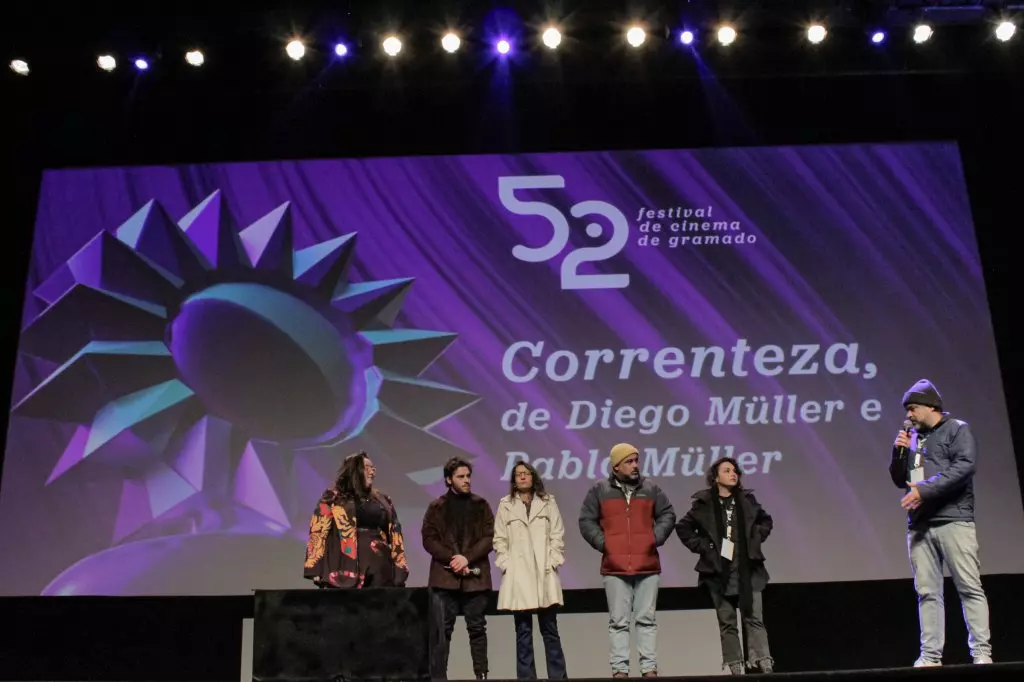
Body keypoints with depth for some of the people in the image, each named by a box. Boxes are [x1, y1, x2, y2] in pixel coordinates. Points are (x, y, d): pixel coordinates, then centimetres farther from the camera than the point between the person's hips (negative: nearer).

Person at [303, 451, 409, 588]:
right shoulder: (333, 499, 5)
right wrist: (316, 569, -10)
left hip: (380, 569, 4)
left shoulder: (383, 501, 19)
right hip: (347, 571, -4)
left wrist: (400, 569, 8)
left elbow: (395, 536, 17)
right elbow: (318, 532, -1)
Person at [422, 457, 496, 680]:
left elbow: (489, 538, 1)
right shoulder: (437, 507, 6)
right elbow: (428, 539, 0)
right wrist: (452, 559, -12)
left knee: (477, 628, 4)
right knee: (444, 628, 1)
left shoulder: (481, 505, 8)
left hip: (475, 576, 1)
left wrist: (467, 558, -12)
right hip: (445, 576, -1)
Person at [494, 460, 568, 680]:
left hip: (545, 574, 0)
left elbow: (557, 535, 5)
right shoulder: (505, 505, 8)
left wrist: (552, 562, -5)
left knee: (550, 629, 2)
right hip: (517, 576, 0)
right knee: (523, 632, 3)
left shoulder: (548, 502, 9)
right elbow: (499, 539, 5)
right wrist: (506, 565, -5)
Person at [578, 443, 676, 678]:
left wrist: (656, 537, -2)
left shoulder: (650, 488, 7)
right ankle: (619, 669, 7)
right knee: (618, 621, 3)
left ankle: (649, 667, 11)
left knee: (646, 619, 5)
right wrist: (601, 542, -5)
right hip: (615, 567, -1)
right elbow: (586, 521, 4)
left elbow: (668, 515, 12)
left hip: (647, 566, 1)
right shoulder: (600, 490, 2)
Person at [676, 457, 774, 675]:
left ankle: (763, 664, -2)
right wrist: (702, 547, -5)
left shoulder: (747, 499, 5)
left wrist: (756, 539, 4)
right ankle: (735, 668, 9)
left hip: (748, 569, 2)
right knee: (727, 623, 5)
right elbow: (683, 528, 4)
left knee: (754, 618, -2)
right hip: (719, 572, -1)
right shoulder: (704, 503, -3)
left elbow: (765, 520, 19)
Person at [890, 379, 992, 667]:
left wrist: (925, 489, -18)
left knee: (969, 588, -5)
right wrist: (899, 452, 3)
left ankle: (981, 652, -1)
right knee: (927, 592, 2)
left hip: (953, 521, -5)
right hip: (918, 525, 5)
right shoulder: (913, 437, 20)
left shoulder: (957, 429, 4)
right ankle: (930, 655, 2)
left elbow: (964, 466, -13)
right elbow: (899, 480, 21)